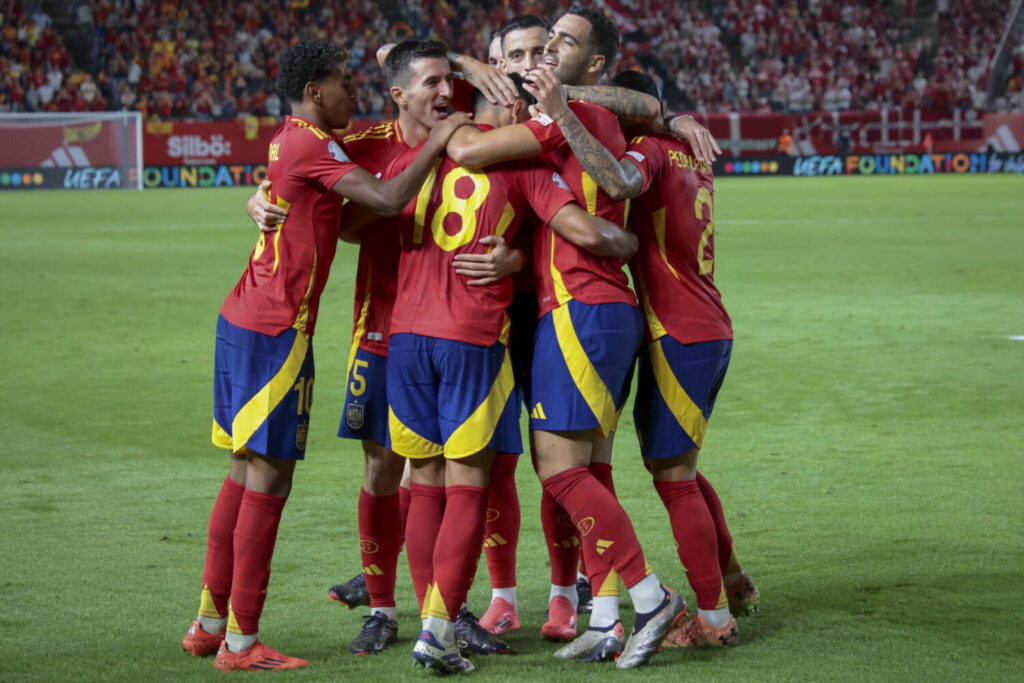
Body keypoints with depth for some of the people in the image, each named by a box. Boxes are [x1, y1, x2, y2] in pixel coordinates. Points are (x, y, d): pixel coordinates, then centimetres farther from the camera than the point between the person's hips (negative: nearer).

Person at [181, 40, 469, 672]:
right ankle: (242, 643, -2)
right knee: (269, 479, -5)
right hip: (278, 329, -10)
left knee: (246, 470, 16)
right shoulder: (312, 146, -15)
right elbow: (387, 198, -24)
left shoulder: (291, 140, 14)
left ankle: (210, 623, 22)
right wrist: (438, 142, -13)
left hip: (244, 319, 10)